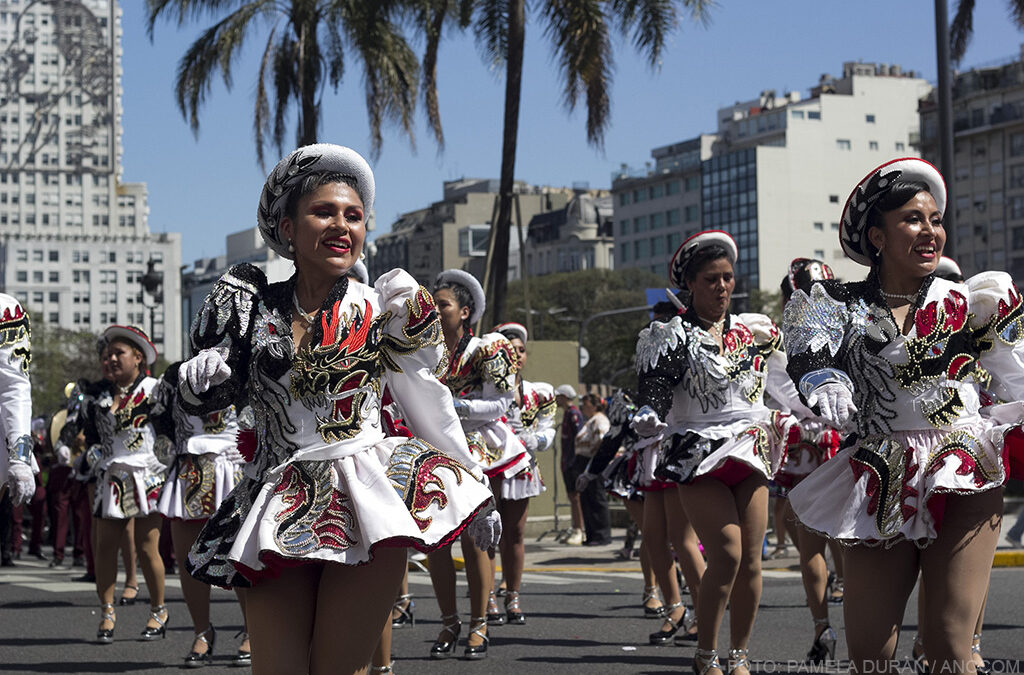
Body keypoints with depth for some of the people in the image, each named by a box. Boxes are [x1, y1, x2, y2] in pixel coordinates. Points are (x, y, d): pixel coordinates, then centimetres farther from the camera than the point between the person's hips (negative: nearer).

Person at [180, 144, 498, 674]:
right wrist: (199, 376, -13)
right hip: (281, 506, 2)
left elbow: (427, 402, 13)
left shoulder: (386, 308, 5)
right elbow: (203, 400, 11)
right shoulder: (252, 301, 8)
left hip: (369, 498, -1)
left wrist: (475, 487, 16)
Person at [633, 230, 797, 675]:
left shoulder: (755, 330, 12)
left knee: (751, 559, 0)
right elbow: (653, 404, -3)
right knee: (727, 554, -16)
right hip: (700, 456, -4)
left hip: (750, 454, 4)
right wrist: (646, 422, -20)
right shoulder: (672, 337, -1)